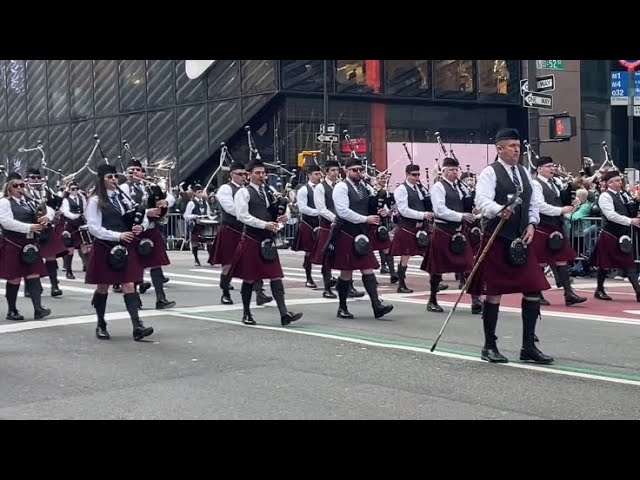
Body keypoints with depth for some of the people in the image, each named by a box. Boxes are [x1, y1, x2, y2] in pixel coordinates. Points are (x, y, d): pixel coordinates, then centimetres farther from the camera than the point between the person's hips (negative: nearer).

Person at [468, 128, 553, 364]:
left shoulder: (524, 172, 15)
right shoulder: (490, 172, -6)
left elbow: (534, 202, 17)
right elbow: (482, 200, -21)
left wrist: (531, 224, 0)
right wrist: (500, 211, -39)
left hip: (522, 239, 7)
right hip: (497, 239, -6)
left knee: (533, 290, 2)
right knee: (494, 293, 0)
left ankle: (528, 347, 12)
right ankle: (489, 347, 13)